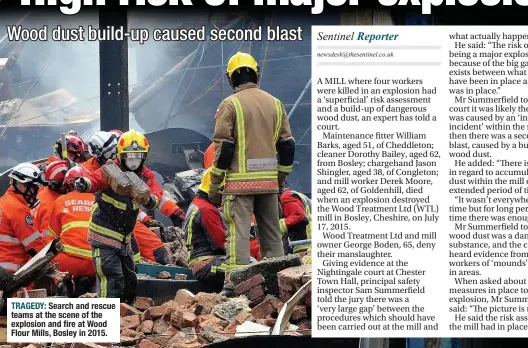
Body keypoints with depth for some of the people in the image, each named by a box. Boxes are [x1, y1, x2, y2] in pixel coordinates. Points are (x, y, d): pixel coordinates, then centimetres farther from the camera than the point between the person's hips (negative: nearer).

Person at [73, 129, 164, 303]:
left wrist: (149, 199, -39)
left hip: (124, 238, 7)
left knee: (130, 281, 18)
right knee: (112, 279, -16)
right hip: (104, 235, -7)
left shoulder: (146, 176, 1)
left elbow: (157, 194, -15)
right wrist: (85, 183, -60)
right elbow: (96, 178, -37)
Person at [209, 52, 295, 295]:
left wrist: (214, 185, -3)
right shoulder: (275, 103, 10)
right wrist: (280, 179, 20)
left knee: (238, 232, -5)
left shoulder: (230, 104, -5)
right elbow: (287, 145, 11)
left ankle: (235, 284, -10)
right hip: (269, 180, 5)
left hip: (240, 181, -5)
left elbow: (223, 147, -9)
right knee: (271, 232, 13)